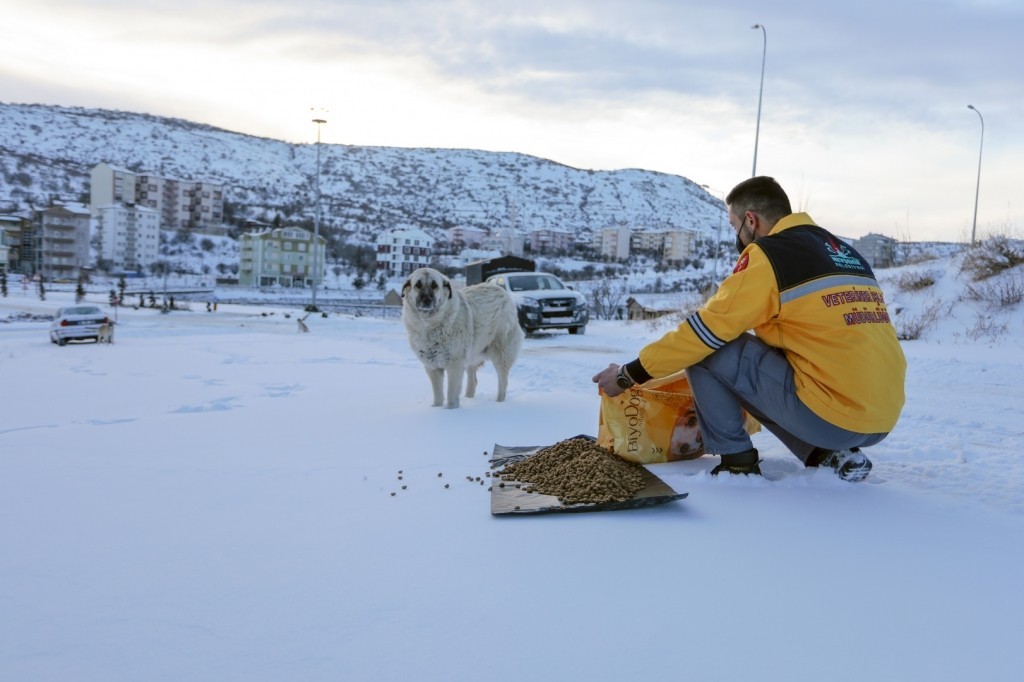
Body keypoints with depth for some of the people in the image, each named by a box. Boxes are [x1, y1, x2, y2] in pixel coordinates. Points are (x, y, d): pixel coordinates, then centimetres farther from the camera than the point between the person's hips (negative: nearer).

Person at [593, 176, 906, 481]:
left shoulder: (769, 253, -5)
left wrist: (629, 374, 7)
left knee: (705, 350, 2)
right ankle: (835, 456, 14)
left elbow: (704, 329, -4)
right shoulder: (844, 251, 18)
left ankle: (737, 463, 5)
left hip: (829, 417, -8)